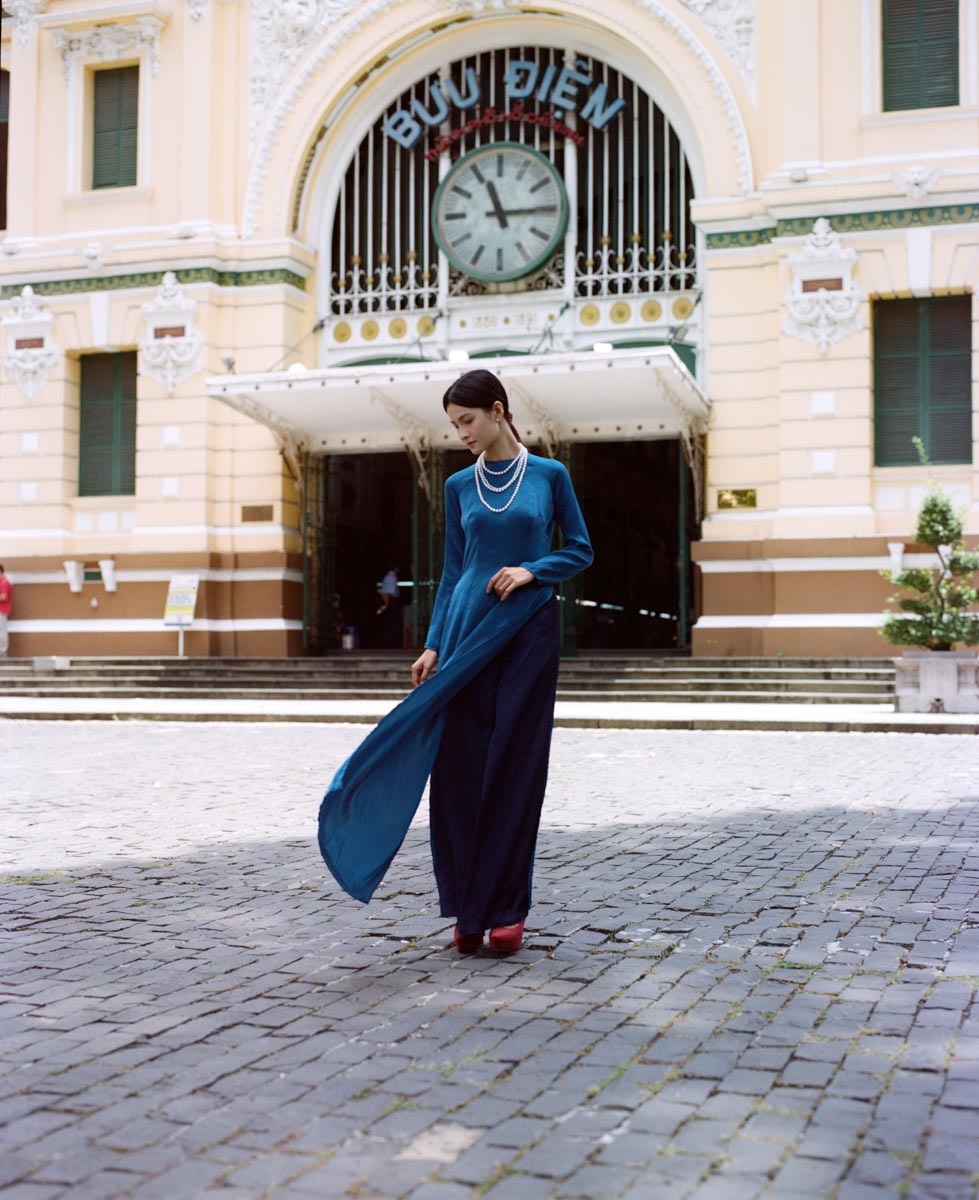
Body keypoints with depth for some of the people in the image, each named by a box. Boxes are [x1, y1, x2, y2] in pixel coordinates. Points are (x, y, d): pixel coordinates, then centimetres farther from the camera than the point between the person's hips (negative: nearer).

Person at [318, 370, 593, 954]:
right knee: (459, 765, -2)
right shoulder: (460, 486, 10)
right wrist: (434, 644, 3)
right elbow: (453, 571, 11)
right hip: (468, 632, 3)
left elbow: (581, 551, 6)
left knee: (514, 768, -2)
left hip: (528, 631, -3)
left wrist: (530, 570, -12)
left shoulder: (550, 475, 2)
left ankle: (507, 909, 9)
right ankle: (469, 910, 9)